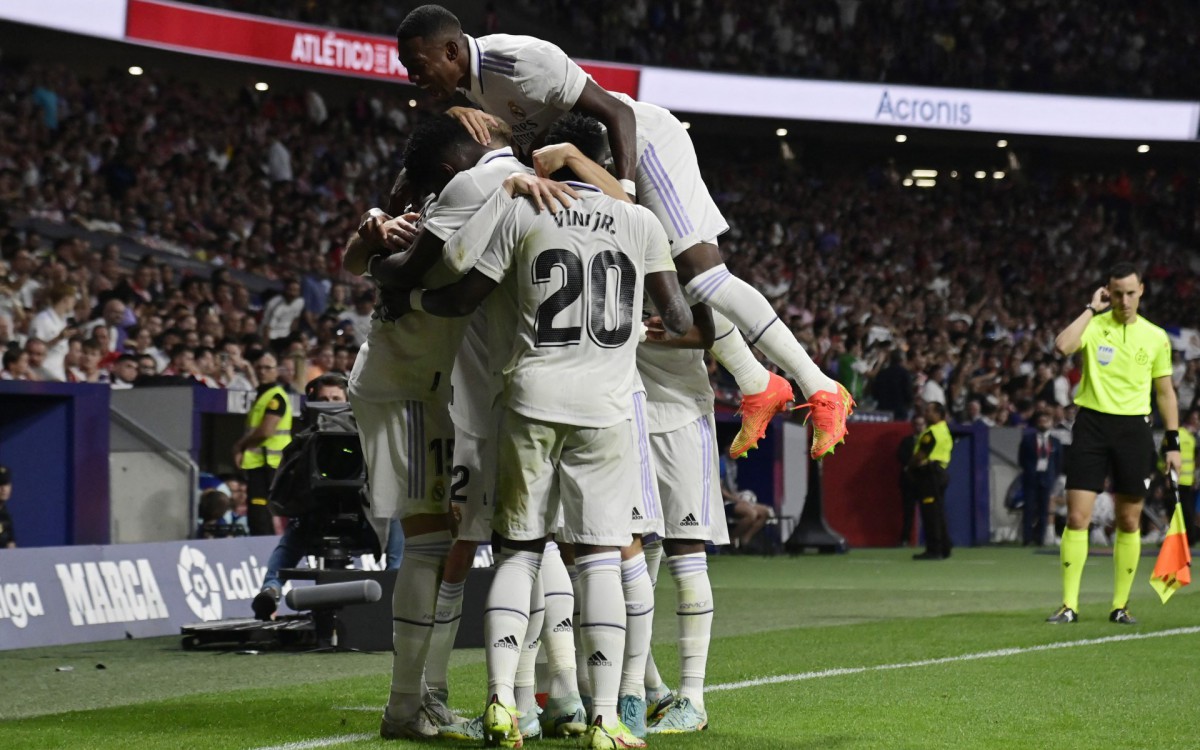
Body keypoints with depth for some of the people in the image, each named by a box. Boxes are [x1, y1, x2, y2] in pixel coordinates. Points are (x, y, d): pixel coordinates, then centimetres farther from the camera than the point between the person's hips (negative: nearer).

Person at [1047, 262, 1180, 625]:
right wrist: (1091, 309, -13)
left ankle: (1120, 605, 15)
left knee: (1129, 523, 5)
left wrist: (1172, 441, 8)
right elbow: (1063, 346, -22)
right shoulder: (1094, 325, 0)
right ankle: (1069, 605, -4)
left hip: (1134, 430, 2)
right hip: (1092, 423, -2)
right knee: (1077, 518, -7)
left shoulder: (1156, 337, 7)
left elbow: (1165, 392, 14)